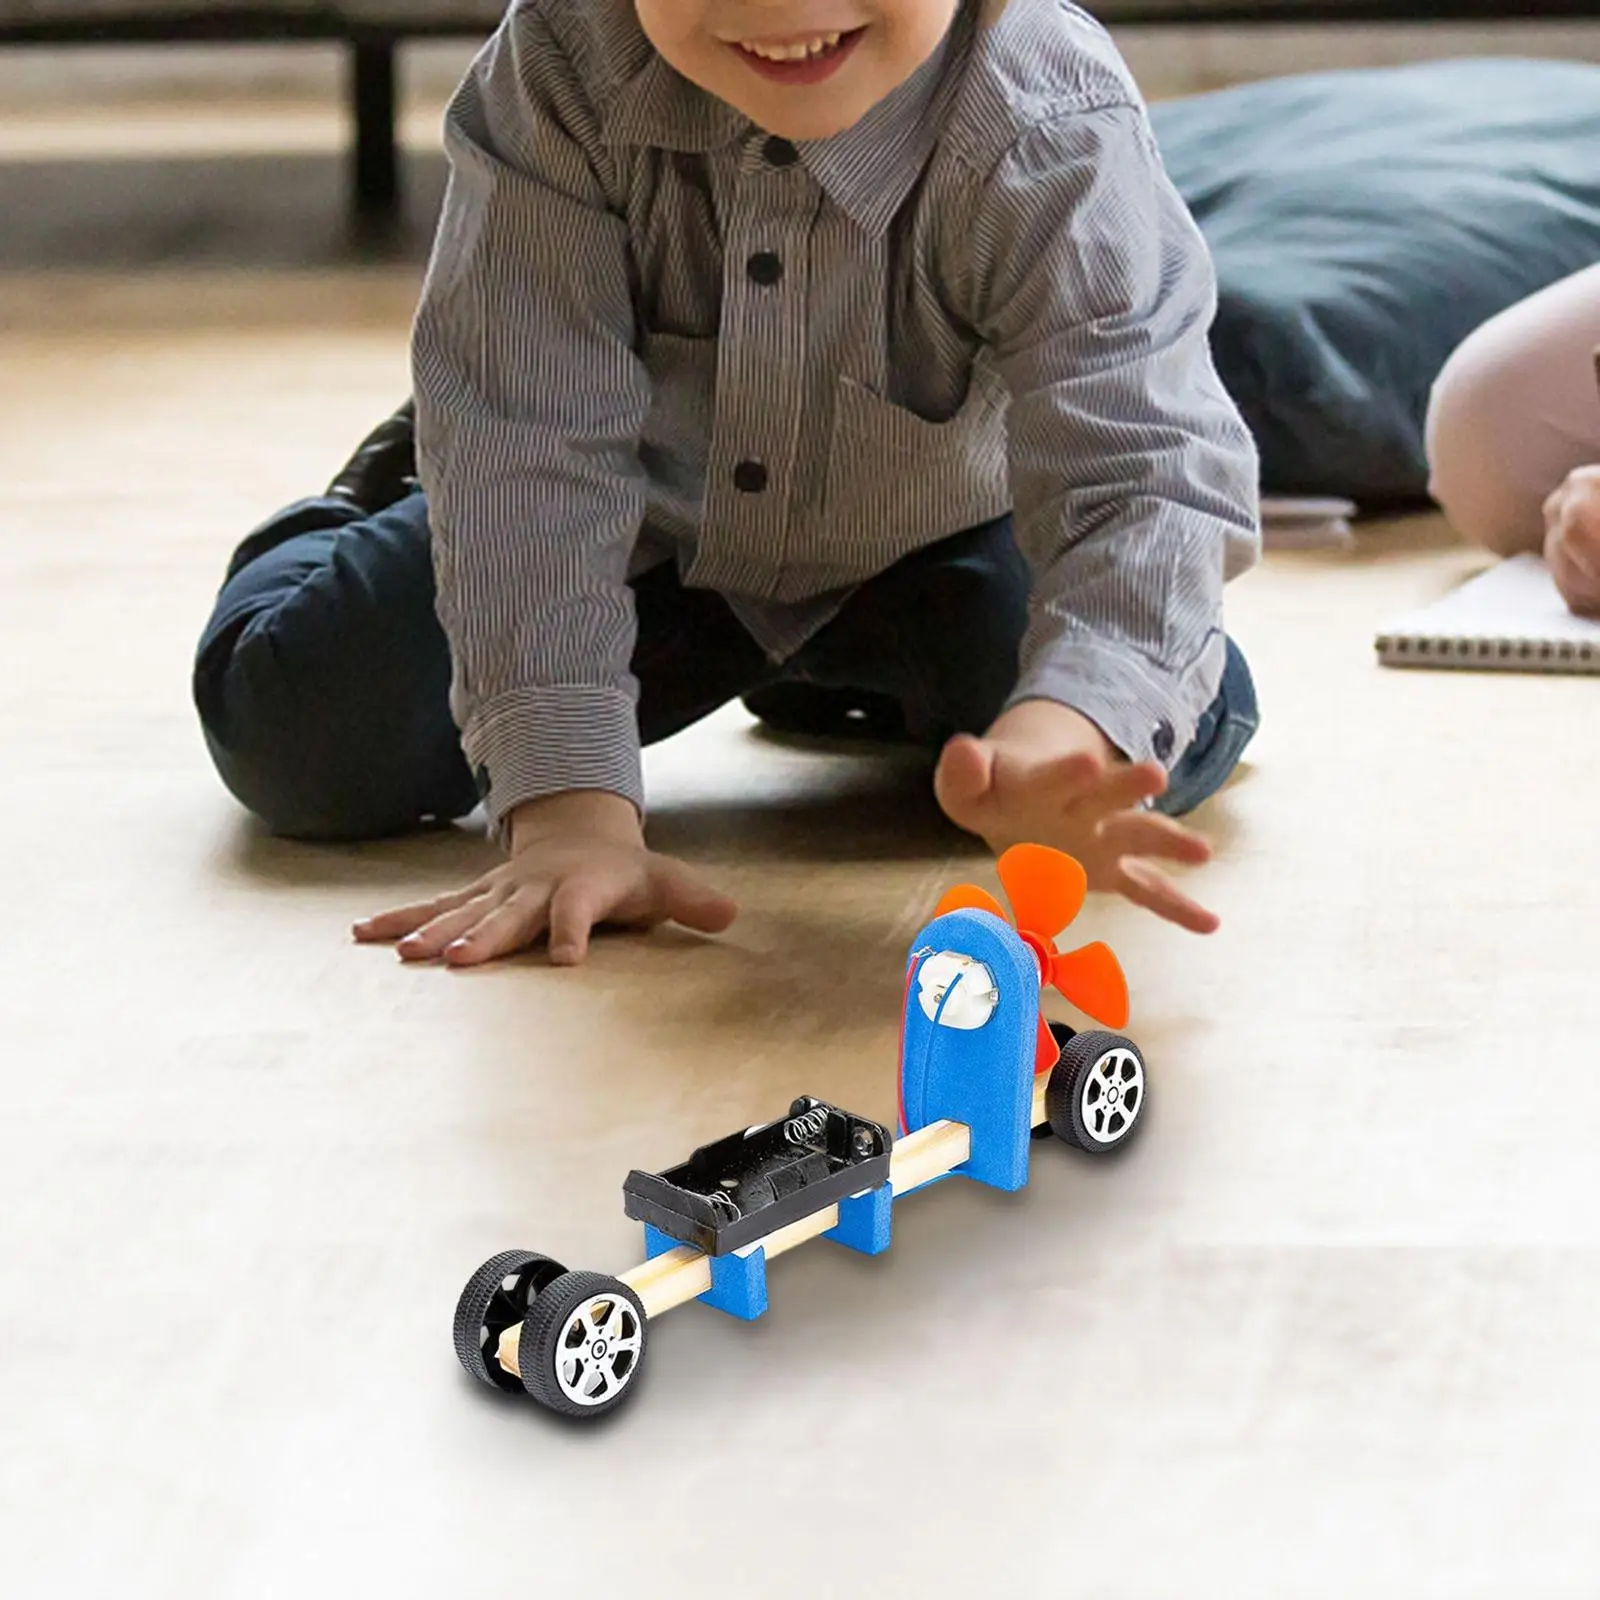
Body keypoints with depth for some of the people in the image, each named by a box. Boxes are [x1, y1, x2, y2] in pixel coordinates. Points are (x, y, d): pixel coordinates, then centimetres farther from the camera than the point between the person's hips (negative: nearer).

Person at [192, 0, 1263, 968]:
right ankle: (385, 504, 27)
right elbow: (529, 439, -33)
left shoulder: (1053, 134, -35)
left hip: (928, 542, 0)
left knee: (1180, 731, -21)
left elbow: (1147, 471, -46)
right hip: (642, 531, 0)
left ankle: (864, 680, 17)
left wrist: (1062, 737, -68)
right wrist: (569, 807, -42)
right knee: (301, 732, -13)